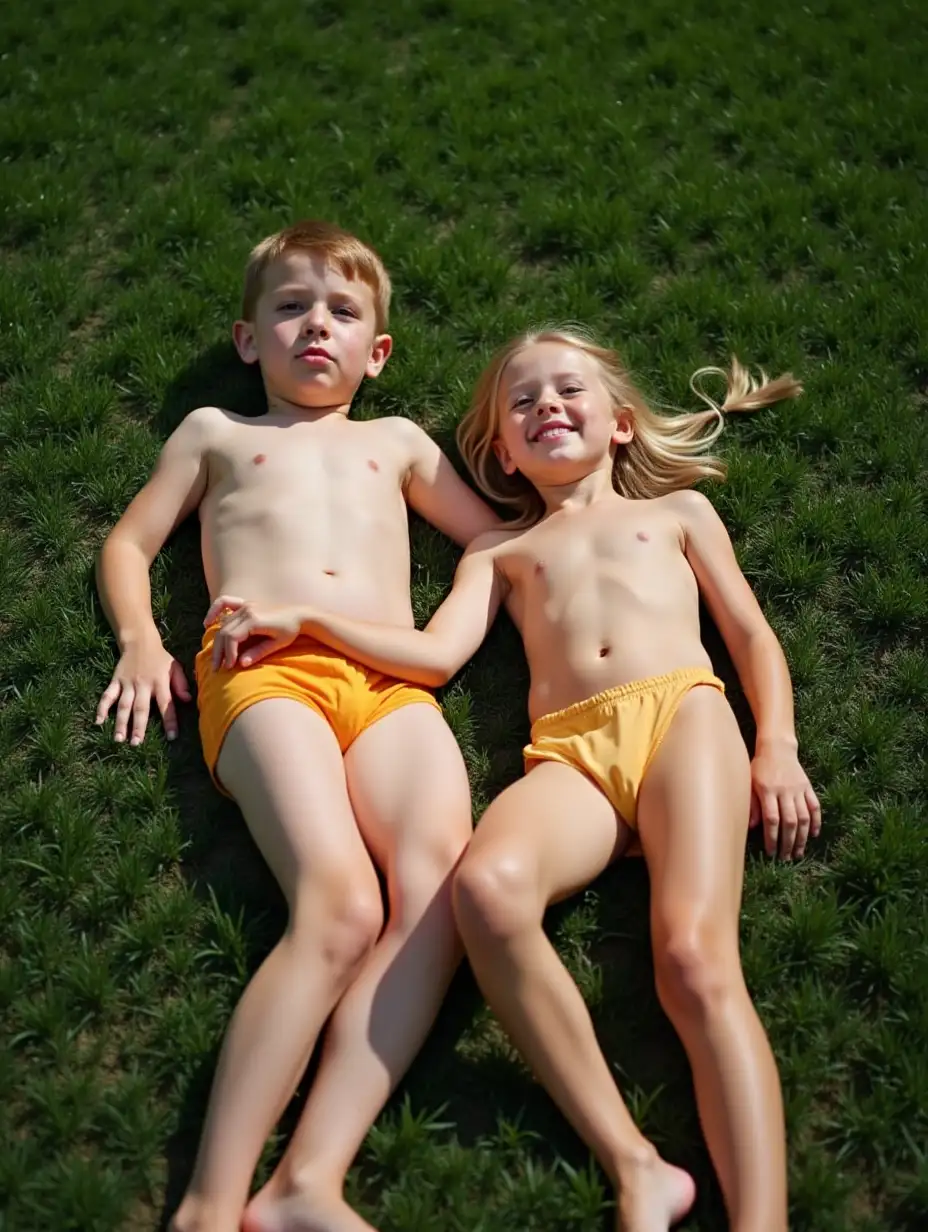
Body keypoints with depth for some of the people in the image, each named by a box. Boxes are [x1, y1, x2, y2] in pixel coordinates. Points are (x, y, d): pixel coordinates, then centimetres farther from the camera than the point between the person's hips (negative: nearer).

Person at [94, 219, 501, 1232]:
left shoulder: (394, 441, 35)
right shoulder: (215, 430, 30)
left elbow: (498, 538, 37)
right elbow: (128, 543, 27)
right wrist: (139, 638, 8)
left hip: (393, 679, 3)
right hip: (265, 667, -2)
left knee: (441, 891, -29)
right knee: (341, 906, -29)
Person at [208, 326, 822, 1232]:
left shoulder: (676, 511, 29)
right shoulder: (499, 551, 31)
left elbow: (752, 634, 21)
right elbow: (435, 654, 15)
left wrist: (777, 744, 4)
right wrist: (304, 619, 6)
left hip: (681, 713, 0)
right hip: (569, 753, 1)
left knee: (695, 956, -28)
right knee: (487, 884, -35)